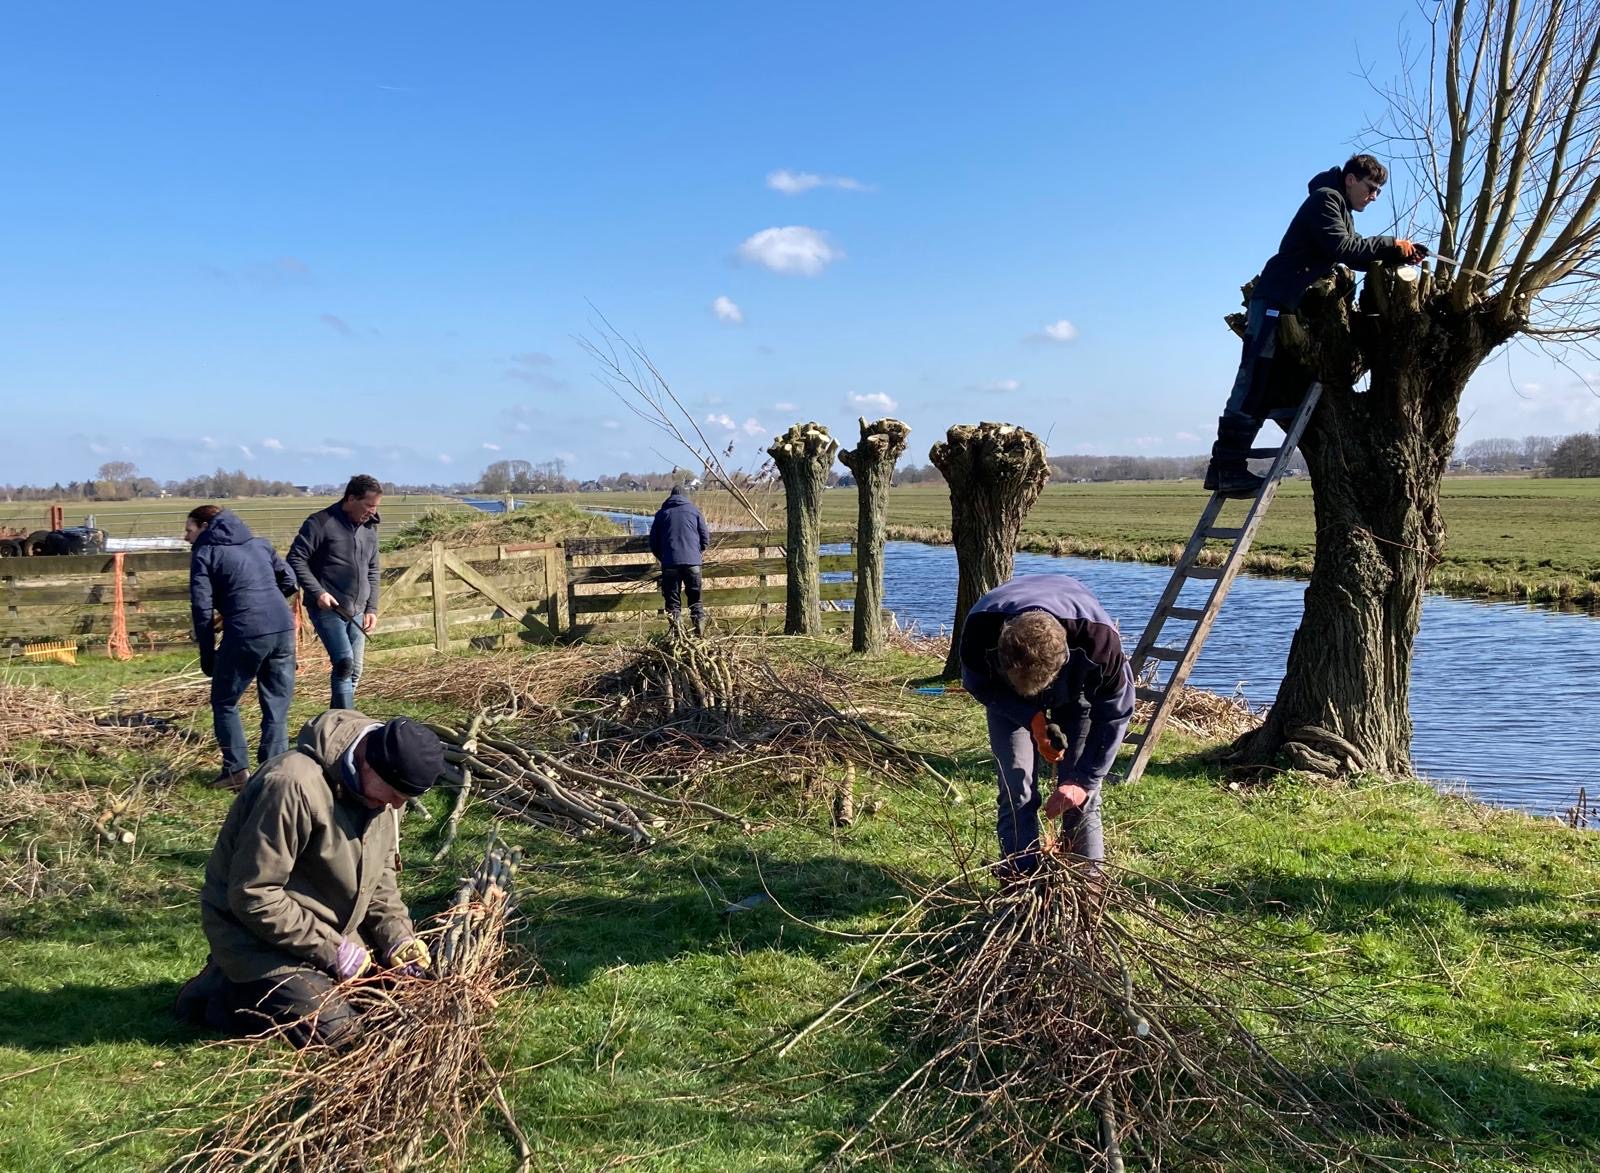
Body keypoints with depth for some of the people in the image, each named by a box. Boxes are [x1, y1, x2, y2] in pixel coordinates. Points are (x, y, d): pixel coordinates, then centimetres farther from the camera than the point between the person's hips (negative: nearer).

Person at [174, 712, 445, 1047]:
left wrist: (397, 935, -9)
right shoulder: (294, 786, -31)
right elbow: (253, 897, -27)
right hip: (258, 932, -8)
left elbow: (379, 872, 7)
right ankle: (218, 992, 3)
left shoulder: (382, 786, -5)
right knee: (335, 1030, -19)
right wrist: (331, 951, -23)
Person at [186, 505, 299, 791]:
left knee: (224, 702, 14)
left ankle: (237, 770, 11)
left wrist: (207, 656, 6)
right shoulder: (260, 543, 21)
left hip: (246, 635, -5)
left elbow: (202, 608, 1)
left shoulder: (204, 553, 6)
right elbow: (289, 581, 20)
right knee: (277, 705, 11)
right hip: (284, 629, 5)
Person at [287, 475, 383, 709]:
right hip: (327, 609, -7)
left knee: (354, 671, 9)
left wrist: (371, 608, 10)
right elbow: (296, 559, -11)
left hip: (356, 611, 7)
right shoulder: (321, 523, -11)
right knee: (344, 662, -19)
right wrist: (317, 592, -18)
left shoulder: (370, 528, 10)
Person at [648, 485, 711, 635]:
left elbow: (653, 542, 12)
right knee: (695, 598, 8)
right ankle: (700, 631, -1)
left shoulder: (661, 513, 12)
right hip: (693, 561, 0)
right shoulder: (694, 510, 11)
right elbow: (705, 537, 8)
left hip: (670, 563, 0)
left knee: (672, 600, 5)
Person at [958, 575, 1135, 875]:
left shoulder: (1099, 639, -42)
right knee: (1016, 788, -8)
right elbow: (978, 685, -16)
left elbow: (1114, 714, -23)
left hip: (1077, 695, 0)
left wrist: (1084, 780, -23)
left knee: (1080, 793, -7)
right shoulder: (980, 628, -41)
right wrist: (1032, 719, -27)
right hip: (1005, 693, 1)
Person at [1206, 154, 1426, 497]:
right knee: (1254, 382, -15)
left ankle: (1225, 467, 1)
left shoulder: (1340, 210, 28)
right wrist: (1390, 245, -9)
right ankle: (1229, 467, -20)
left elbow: (1357, 256, 23)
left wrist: (1399, 255, 10)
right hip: (1275, 302, -10)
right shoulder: (1325, 199, -3)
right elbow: (1341, 248, -16)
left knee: (1266, 389, 3)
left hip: (1294, 307, 10)